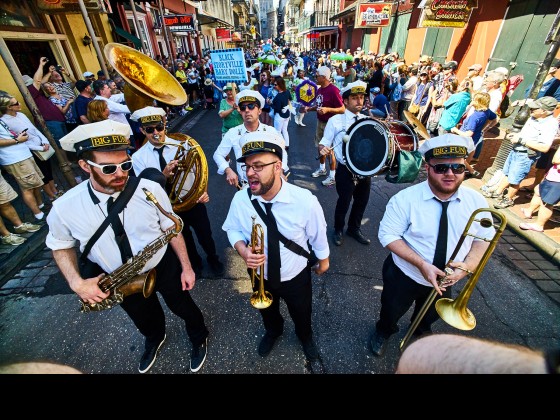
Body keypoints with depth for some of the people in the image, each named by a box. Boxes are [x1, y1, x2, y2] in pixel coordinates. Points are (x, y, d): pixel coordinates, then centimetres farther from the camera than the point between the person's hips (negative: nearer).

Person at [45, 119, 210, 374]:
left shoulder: (150, 189, -25)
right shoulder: (64, 208, -21)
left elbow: (171, 228, -13)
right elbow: (61, 245, -1)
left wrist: (186, 267, -8)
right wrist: (76, 282, -15)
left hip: (164, 266, -2)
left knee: (183, 308, 21)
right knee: (144, 319, 30)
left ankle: (199, 338, 56)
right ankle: (154, 339, 67)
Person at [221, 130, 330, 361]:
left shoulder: (305, 200, -31)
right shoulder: (240, 199, -24)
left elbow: (318, 237, -13)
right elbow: (233, 229, -6)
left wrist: (323, 262, 4)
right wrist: (242, 249, -27)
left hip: (297, 277, -1)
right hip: (261, 276, 2)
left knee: (301, 314, 29)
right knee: (267, 312, 33)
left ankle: (306, 337, 69)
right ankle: (272, 332, 72)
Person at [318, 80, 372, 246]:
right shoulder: (335, 121, -5)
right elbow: (323, 144, -4)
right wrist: (323, 149, -27)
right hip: (346, 171, -5)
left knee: (362, 201, 17)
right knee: (344, 202, 6)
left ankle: (354, 229, 41)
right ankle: (338, 230, 33)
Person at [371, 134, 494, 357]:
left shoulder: (477, 201, -13)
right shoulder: (405, 199, -25)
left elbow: (484, 237, -3)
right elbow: (388, 235, -23)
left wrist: (467, 266, -22)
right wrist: (422, 264, -32)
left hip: (445, 280, 4)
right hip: (404, 276, -3)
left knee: (430, 315, 33)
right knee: (391, 312, 23)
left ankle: (421, 331, 68)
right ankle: (383, 332, 58)